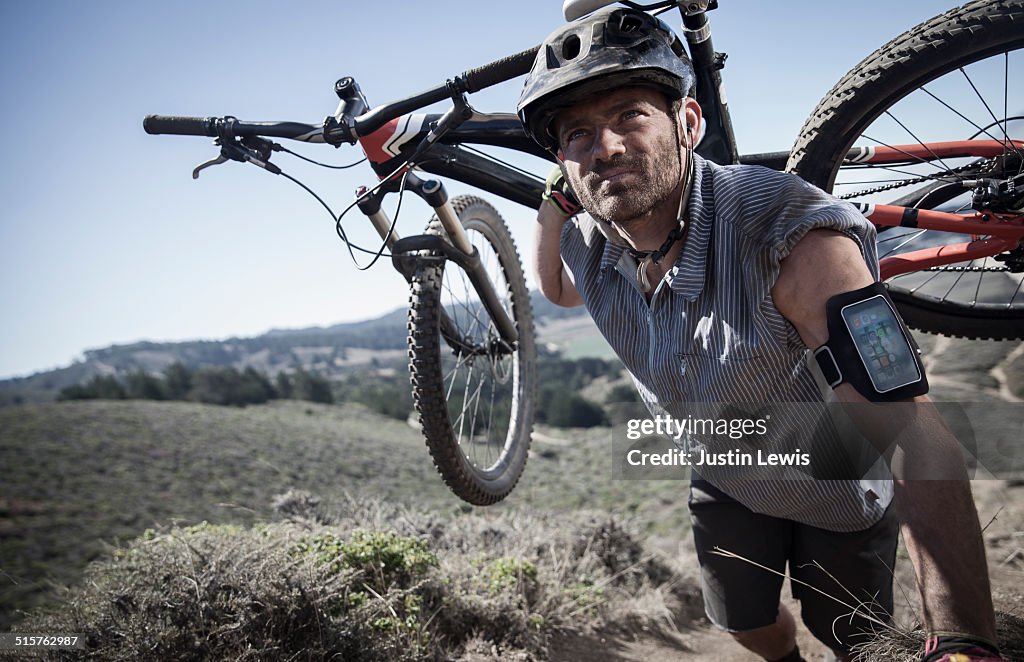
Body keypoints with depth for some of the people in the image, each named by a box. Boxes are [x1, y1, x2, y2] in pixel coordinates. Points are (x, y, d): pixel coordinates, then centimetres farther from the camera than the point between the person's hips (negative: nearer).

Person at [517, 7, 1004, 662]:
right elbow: (557, 288, 7)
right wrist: (558, 194, -16)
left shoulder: (790, 237, -40)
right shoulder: (587, 245, -20)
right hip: (724, 484, 4)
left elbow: (912, 433, -46)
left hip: (837, 501, -4)